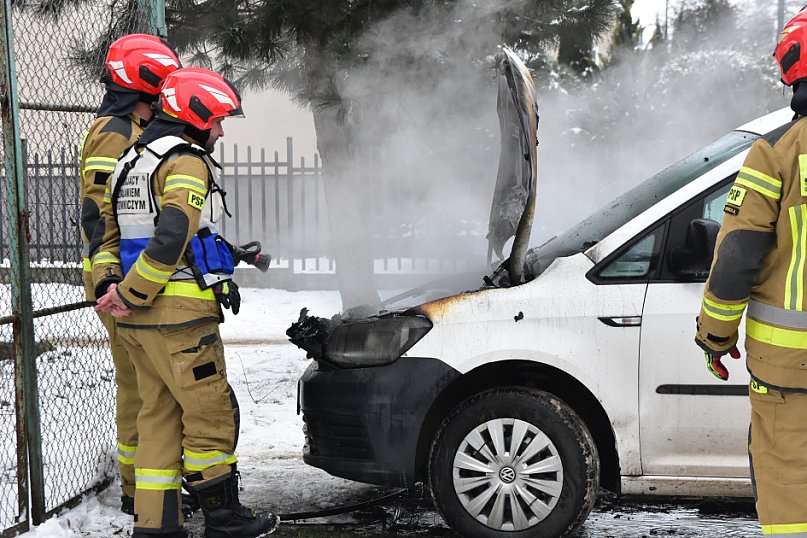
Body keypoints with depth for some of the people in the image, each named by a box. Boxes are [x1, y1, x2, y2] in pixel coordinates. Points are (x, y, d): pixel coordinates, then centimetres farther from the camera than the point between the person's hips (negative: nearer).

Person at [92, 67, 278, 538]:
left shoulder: (131, 162, 20)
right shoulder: (187, 163, -11)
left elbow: (107, 230, 18)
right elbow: (172, 237, -23)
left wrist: (108, 284, 5)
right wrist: (130, 294, -17)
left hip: (137, 320, 9)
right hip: (180, 314, -9)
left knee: (160, 415, 13)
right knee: (212, 413, 1)